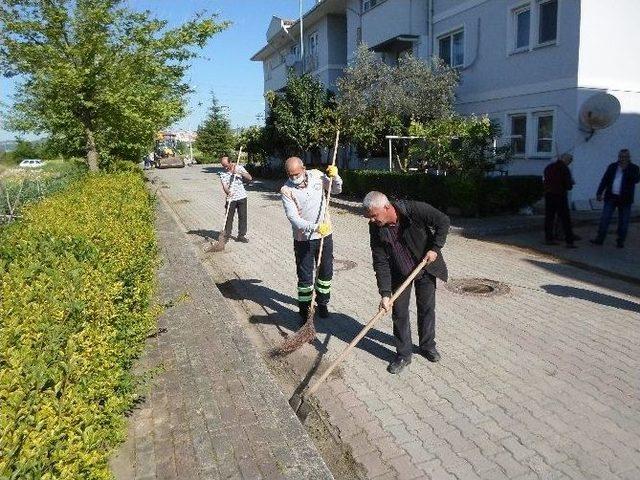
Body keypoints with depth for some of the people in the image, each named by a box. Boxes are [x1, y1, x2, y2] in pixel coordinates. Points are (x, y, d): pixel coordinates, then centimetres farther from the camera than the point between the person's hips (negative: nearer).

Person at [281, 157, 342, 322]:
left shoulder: (316, 175, -4)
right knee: (305, 276, 4)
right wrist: (314, 227, -35)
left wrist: (335, 177, -11)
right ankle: (304, 310, 21)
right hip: (303, 239, -3)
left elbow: (336, 190, 11)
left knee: (326, 272, 15)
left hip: (325, 234, 3)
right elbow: (293, 218, -22)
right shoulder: (286, 190, -14)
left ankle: (322, 303, 36)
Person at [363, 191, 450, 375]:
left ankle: (428, 345, 33)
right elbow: (380, 263, -17)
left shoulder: (415, 210, -29)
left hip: (425, 267, -1)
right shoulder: (376, 228, -20)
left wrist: (435, 248, -19)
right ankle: (404, 354, 18)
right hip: (399, 273, 2)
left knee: (427, 308, 11)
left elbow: (443, 221, -16)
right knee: (399, 312, 2)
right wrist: (385, 293, -20)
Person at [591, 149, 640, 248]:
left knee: (623, 222, 4)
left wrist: (625, 169, -19)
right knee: (604, 219, -2)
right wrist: (599, 193, 1)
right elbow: (604, 180, 9)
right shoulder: (612, 166, 9)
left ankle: (620, 241, 12)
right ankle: (600, 239, 3)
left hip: (625, 199, -2)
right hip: (611, 197, 2)